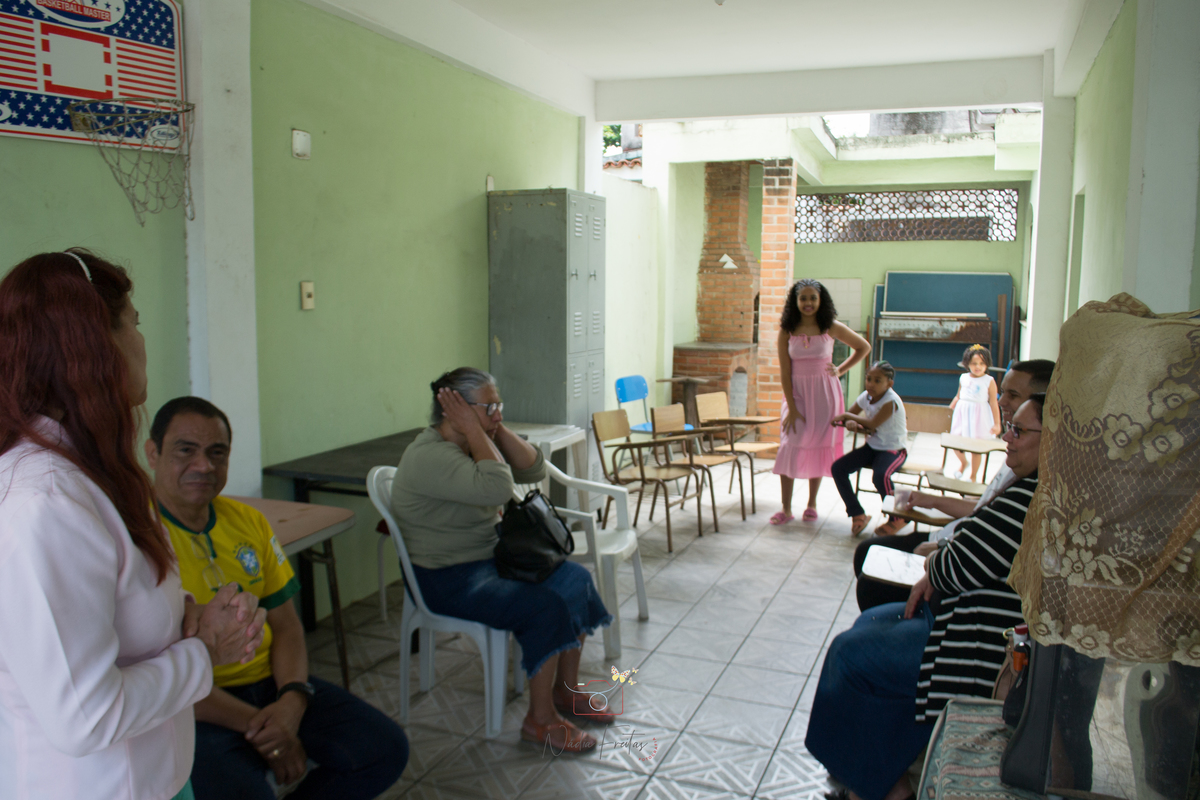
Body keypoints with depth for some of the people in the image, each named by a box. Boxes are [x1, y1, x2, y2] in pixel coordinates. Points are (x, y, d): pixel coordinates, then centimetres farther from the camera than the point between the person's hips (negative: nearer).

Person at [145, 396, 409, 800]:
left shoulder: (248, 520, 8)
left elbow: (286, 623, 9)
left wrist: (293, 699, -11)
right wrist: (255, 724, -17)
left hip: (271, 682, 6)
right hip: (197, 709, -6)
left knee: (384, 750, -4)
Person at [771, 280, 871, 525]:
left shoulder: (831, 328, -4)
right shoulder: (787, 331, -4)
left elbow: (864, 347, 10)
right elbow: (785, 371, -6)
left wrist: (841, 370, 2)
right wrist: (791, 408, -10)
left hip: (824, 393, 0)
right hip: (796, 392, 0)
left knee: (819, 448, 5)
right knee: (789, 448, -6)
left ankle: (812, 504, 20)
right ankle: (786, 509, 1)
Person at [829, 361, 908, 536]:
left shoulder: (891, 401, -20)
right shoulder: (866, 397, 1)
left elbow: (873, 424, -25)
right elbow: (847, 416, 7)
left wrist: (848, 417, -15)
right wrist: (851, 423, -18)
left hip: (894, 449, -7)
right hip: (872, 446, 7)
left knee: (880, 476, -36)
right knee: (838, 468, -10)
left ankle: (897, 519, -9)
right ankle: (858, 515, 2)